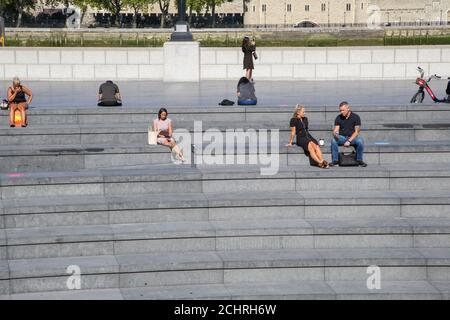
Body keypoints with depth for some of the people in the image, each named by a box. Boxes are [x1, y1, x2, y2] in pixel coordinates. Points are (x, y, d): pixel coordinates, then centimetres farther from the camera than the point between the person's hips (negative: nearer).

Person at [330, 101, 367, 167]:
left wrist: (349, 141, -20)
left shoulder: (355, 117, -5)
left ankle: (359, 160, -15)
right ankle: (335, 160, -20)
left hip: (353, 137, -2)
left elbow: (357, 131, -9)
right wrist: (335, 134, -29)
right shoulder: (338, 118, 2)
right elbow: (335, 130, -3)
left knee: (360, 141, -33)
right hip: (342, 137, 2)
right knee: (333, 140, -30)